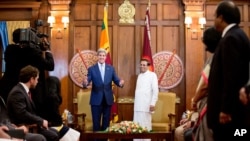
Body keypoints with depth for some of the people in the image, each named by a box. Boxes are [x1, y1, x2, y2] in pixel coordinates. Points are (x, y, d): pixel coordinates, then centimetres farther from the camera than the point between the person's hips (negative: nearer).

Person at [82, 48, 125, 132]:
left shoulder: (111, 68, 7)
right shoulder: (91, 69, 0)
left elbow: (116, 81, 3)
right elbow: (87, 82, -7)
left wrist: (120, 83, -20)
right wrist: (85, 83, -31)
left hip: (108, 99, 2)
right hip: (96, 100, -2)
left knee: (106, 122, 11)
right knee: (96, 122, 4)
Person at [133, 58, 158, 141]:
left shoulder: (152, 75, -3)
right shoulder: (139, 75, 17)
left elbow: (155, 90, -8)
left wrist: (153, 104, -14)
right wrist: (135, 102, 13)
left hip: (146, 105, -6)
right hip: (138, 105, 6)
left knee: (145, 125, -5)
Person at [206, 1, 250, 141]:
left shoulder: (231, 38, -16)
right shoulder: (237, 35, 15)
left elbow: (231, 77, -22)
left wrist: (225, 109, -21)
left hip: (230, 109, -10)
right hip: (235, 106, 10)